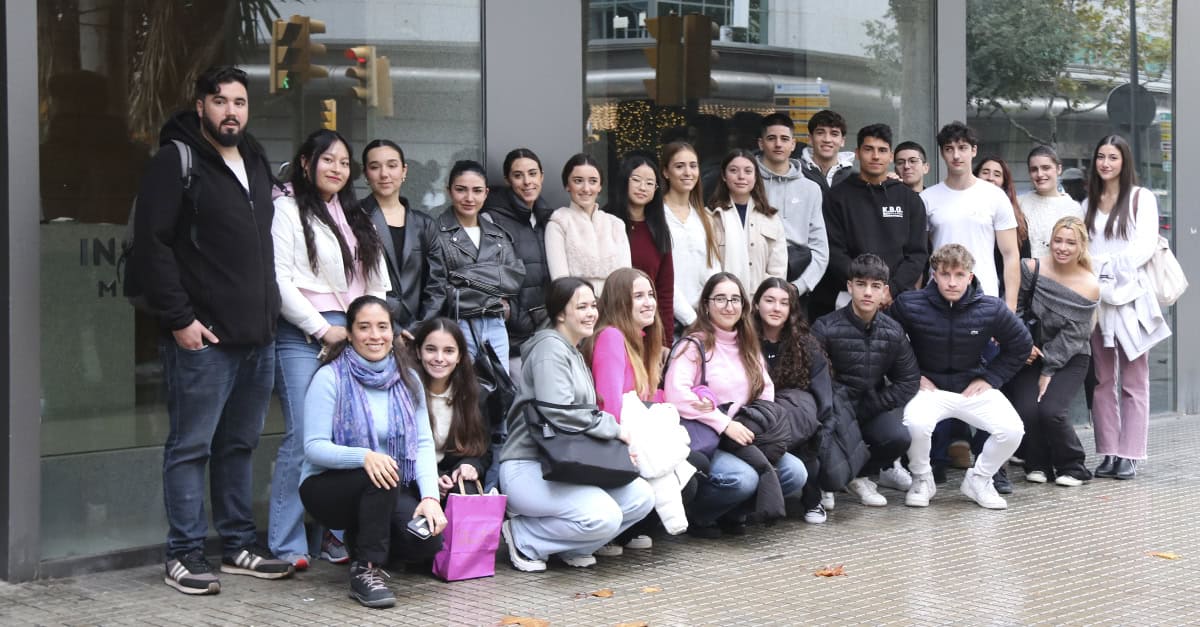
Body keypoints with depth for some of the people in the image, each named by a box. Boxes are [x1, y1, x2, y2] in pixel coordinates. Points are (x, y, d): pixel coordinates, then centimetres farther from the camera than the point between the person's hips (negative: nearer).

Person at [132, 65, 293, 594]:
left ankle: (239, 546, 24)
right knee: (191, 447, 0)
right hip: (202, 337, -7)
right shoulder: (175, 162, -7)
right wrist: (179, 319, -16)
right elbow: (151, 246, -13)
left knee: (240, 444, 14)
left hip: (257, 334, 7)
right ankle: (184, 557, 8)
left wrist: (269, 309, 14)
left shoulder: (256, 162, 16)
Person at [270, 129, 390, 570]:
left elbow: (377, 283, 22)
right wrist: (323, 329, -9)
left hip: (353, 336, 6)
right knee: (303, 437, -11)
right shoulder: (287, 210, 1)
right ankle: (286, 545, -5)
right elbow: (279, 280, -8)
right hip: (303, 336, -6)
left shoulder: (355, 218, 23)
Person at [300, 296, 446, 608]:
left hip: (391, 493, 5)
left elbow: (423, 443, -3)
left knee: (429, 538, -22)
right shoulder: (330, 377, -10)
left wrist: (430, 496, -19)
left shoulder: (407, 378, 4)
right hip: (328, 488, -4)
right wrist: (364, 456, -35)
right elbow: (314, 447, -16)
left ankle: (363, 542, 10)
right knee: (380, 478, -36)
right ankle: (365, 569, -19)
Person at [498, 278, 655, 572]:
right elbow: (559, 414, -22)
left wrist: (616, 436, 1)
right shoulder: (550, 348, -10)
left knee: (642, 497, -7)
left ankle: (573, 546, 7)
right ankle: (523, 538, -7)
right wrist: (614, 428, -11)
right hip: (528, 467, -9)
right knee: (604, 517, -29)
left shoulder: (576, 354, 22)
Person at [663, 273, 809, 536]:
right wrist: (724, 424, -20)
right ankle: (695, 516, -4)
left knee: (795, 473, -14)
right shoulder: (695, 344, -6)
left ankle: (732, 512, 6)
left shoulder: (748, 346, 17)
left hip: (742, 438, 7)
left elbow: (766, 392, 13)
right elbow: (676, 394, -20)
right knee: (743, 478, -33)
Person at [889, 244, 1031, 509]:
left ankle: (978, 480, 8)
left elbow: (1021, 345, 7)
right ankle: (921, 480, -2)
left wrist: (991, 378, 1)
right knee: (916, 424, -34)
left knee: (1012, 430, -21)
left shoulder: (991, 309, -8)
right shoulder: (909, 305, -13)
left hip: (974, 388, 2)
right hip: (929, 386, -2)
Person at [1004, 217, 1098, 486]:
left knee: (1051, 410, -22)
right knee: (1026, 410, -20)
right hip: (1030, 354, 1)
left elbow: (1071, 336, -10)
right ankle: (1038, 464, 7)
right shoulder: (1032, 268, -6)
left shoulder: (1089, 287, -8)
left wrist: (1048, 372, -13)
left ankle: (1071, 466, 4)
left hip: (1070, 359, -1)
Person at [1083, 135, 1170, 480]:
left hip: (1129, 296, -4)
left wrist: (1108, 267, -13)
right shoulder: (1088, 204, 16)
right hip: (1094, 297, 4)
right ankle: (1108, 453, 7)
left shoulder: (1141, 198, 3)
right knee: (1102, 380, 3)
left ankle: (1129, 455, -1)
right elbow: (1082, 249, 11)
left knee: (1133, 381, -2)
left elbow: (1145, 247, -6)